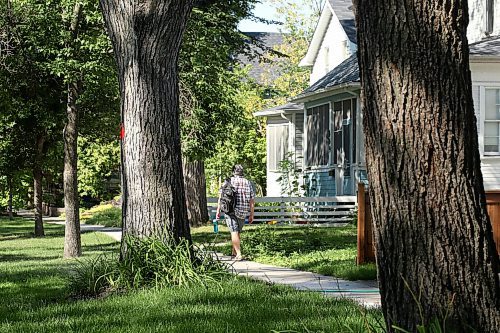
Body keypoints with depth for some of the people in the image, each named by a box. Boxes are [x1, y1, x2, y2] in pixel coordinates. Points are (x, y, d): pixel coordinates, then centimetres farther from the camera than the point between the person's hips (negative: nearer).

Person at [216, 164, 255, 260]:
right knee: (237, 232, 17)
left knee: (234, 232, -4)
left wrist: (218, 211, 1)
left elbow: (221, 197, -4)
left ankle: (238, 254, -12)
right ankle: (234, 252, 25)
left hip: (230, 211, -3)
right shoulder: (248, 183, 7)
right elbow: (252, 201, 6)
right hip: (243, 212, 3)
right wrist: (251, 215, 12)